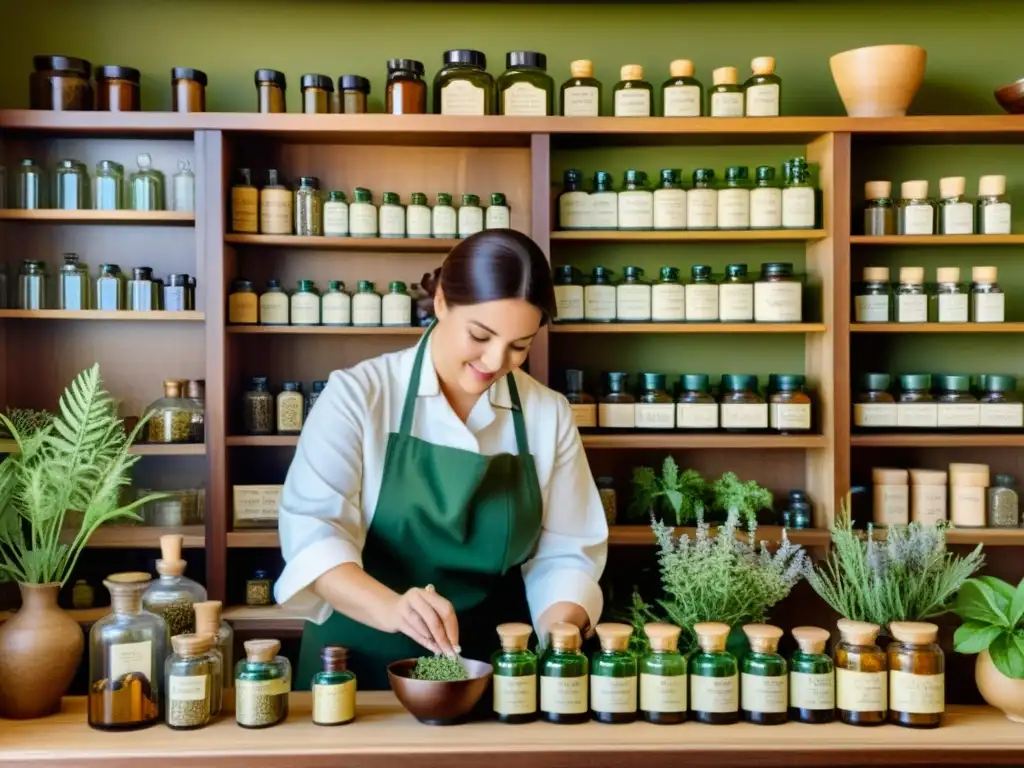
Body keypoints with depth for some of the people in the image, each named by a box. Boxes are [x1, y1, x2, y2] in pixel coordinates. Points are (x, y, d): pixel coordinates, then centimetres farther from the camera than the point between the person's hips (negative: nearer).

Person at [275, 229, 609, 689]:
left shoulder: (549, 416, 3)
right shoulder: (358, 394, -6)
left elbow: (564, 554, 3)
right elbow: (311, 531, -15)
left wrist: (558, 644, -15)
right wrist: (390, 608, -32)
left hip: (492, 669, 3)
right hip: (360, 665, -3)